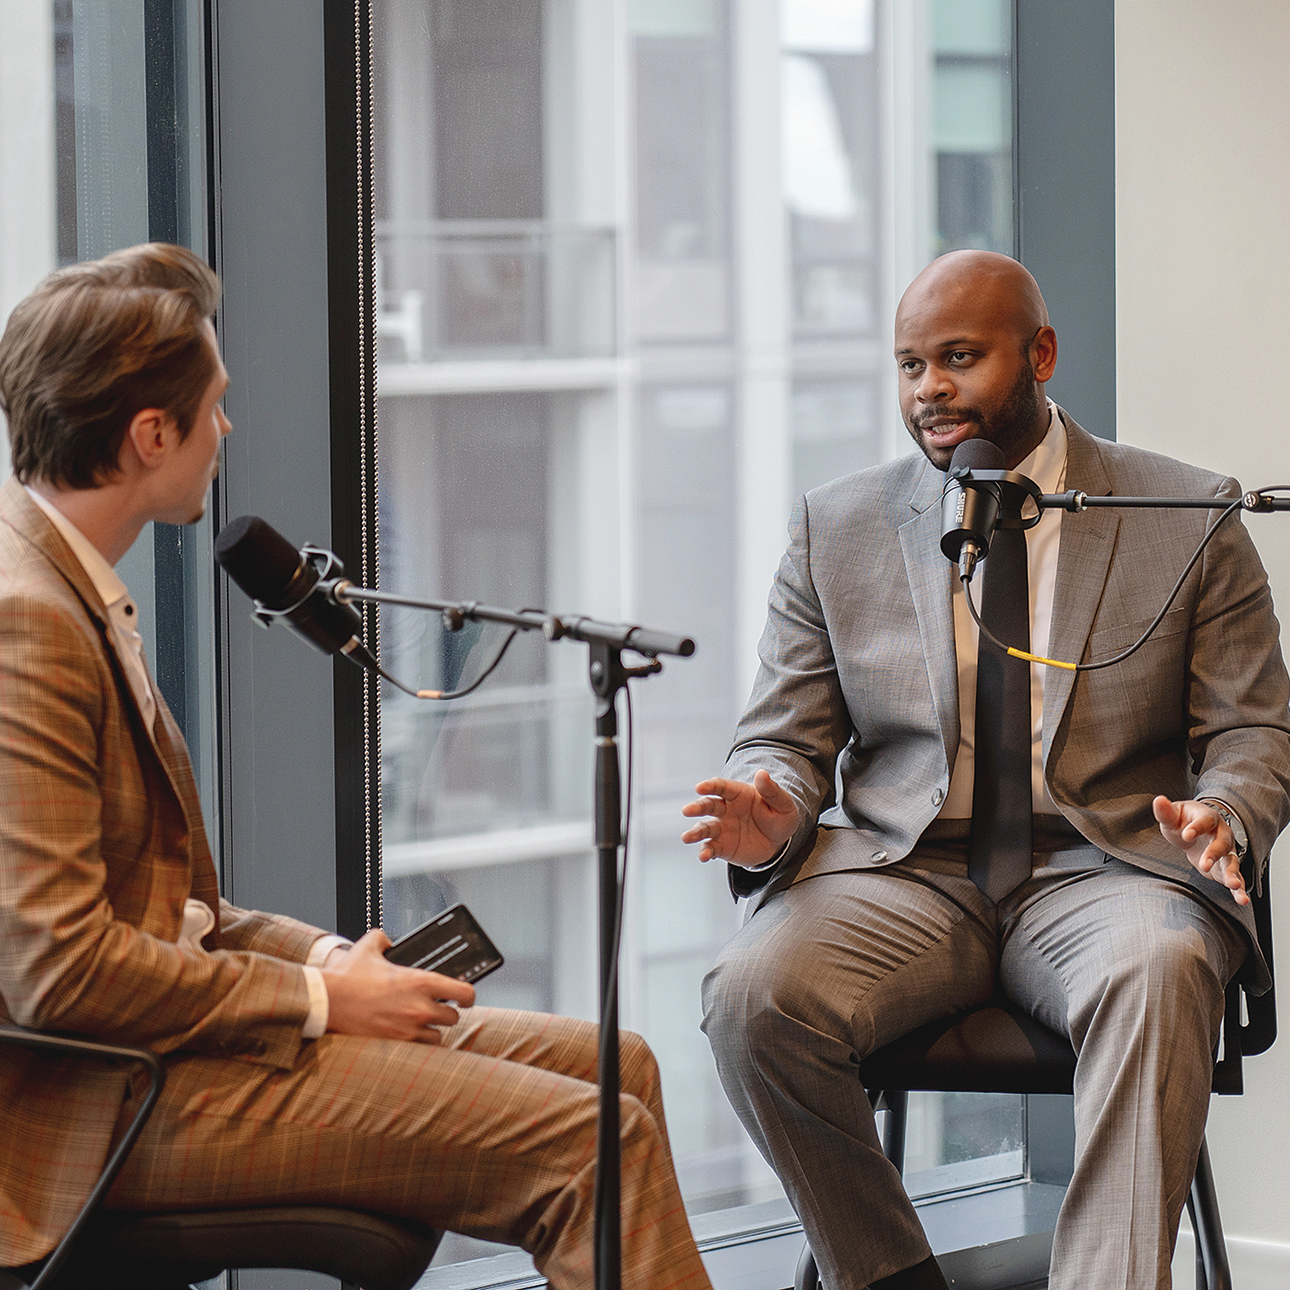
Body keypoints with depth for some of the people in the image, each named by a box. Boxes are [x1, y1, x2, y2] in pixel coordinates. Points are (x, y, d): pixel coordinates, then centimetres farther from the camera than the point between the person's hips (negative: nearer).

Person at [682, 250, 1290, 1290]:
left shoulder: (1187, 518, 8)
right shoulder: (836, 530, 13)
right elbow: (785, 737, 13)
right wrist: (773, 816, -12)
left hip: (1102, 865, -2)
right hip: (902, 873, 2)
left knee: (1157, 975, -38)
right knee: (754, 993, -29)